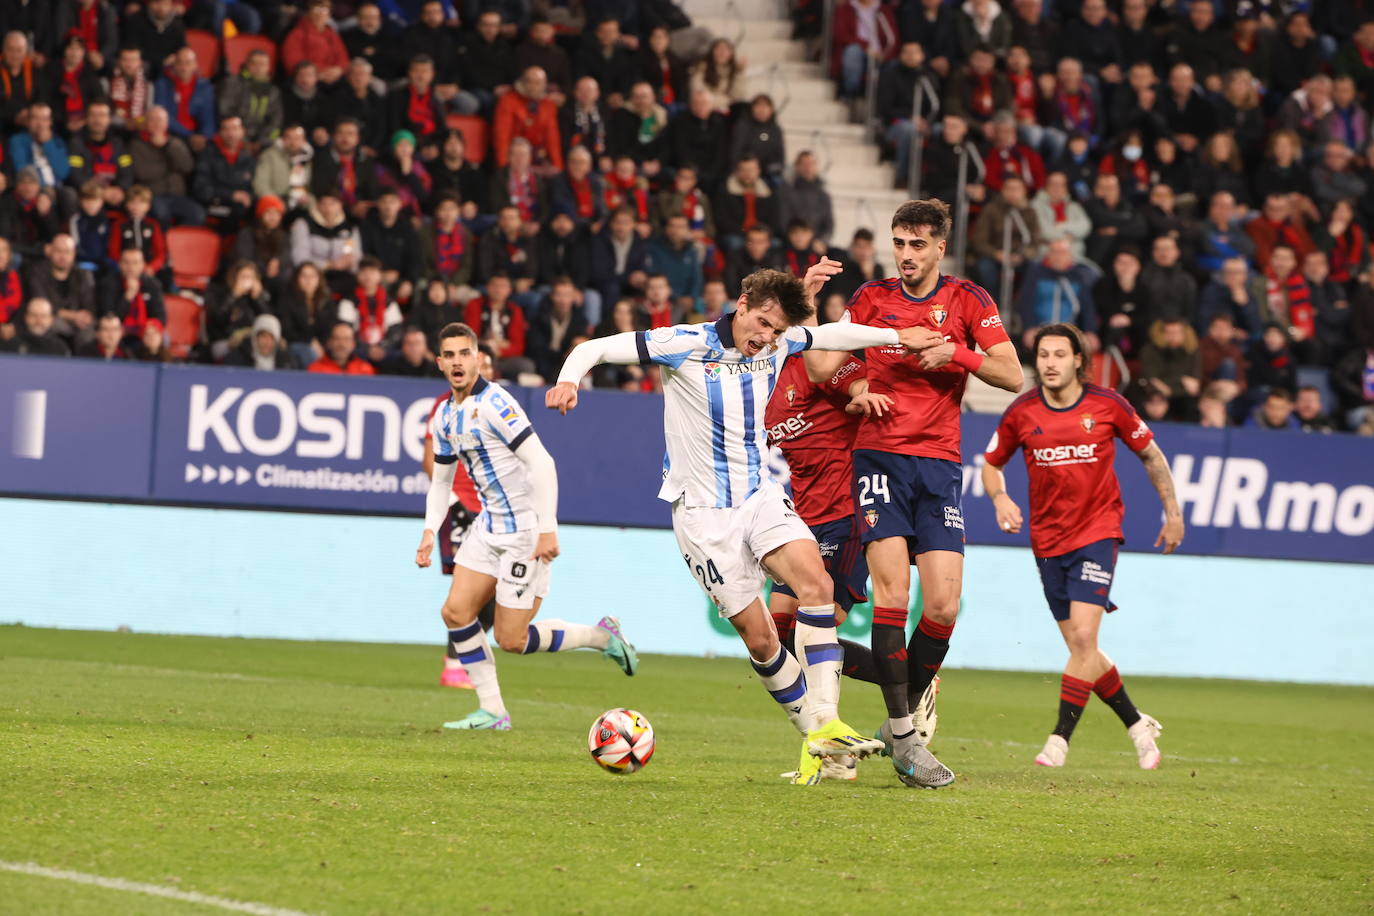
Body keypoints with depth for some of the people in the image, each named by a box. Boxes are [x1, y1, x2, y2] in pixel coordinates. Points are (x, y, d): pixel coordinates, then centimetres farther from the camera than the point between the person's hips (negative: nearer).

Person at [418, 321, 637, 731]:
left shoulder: (493, 403, -18)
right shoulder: (444, 417, 9)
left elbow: (541, 463, -22)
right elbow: (441, 479, 22)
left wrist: (547, 528, -27)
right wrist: (430, 531, 7)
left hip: (526, 529, -8)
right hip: (489, 526, 8)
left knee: (511, 639, -9)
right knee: (456, 612, -2)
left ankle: (601, 635, 11)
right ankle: (492, 711, 7)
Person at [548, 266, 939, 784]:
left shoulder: (778, 345, 2)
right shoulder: (683, 346, -13)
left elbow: (832, 335, 23)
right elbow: (594, 349, -13)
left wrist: (898, 337, 24)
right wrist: (569, 378, -33)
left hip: (761, 496, 4)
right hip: (703, 511, -4)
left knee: (815, 582, -23)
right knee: (758, 637, -7)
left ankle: (823, 727, -24)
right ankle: (814, 739, 9)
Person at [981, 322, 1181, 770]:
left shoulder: (1107, 405, -5)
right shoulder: (1021, 412, -2)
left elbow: (1150, 453, 8)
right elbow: (991, 464, 11)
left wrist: (1173, 511, 10)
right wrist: (1000, 499, -10)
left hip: (1098, 531, -3)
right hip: (1048, 540, 3)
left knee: (1083, 637, -17)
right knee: (1080, 647, 6)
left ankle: (1060, 738, -14)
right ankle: (1137, 725, 25)